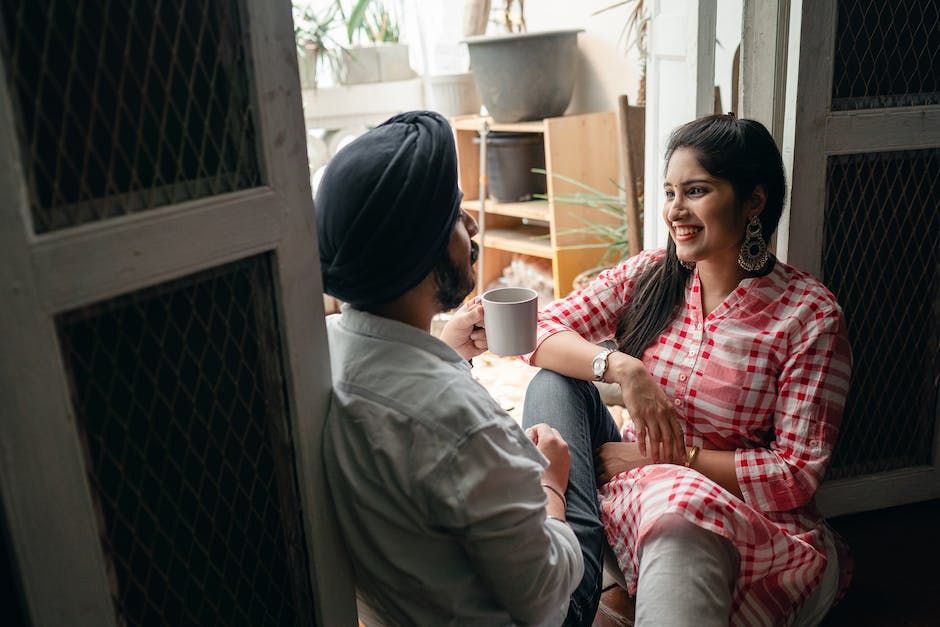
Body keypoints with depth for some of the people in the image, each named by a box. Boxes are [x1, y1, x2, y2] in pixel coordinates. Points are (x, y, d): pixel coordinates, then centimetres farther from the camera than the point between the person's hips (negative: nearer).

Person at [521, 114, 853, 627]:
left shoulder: (810, 315, -10)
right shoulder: (648, 275, 1)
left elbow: (797, 474, -12)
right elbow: (542, 331, -5)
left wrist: (673, 458, -16)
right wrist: (621, 367, -23)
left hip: (748, 517, -5)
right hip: (637, 483, 6)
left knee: (679, 509, -41)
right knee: (556, 380, -14)